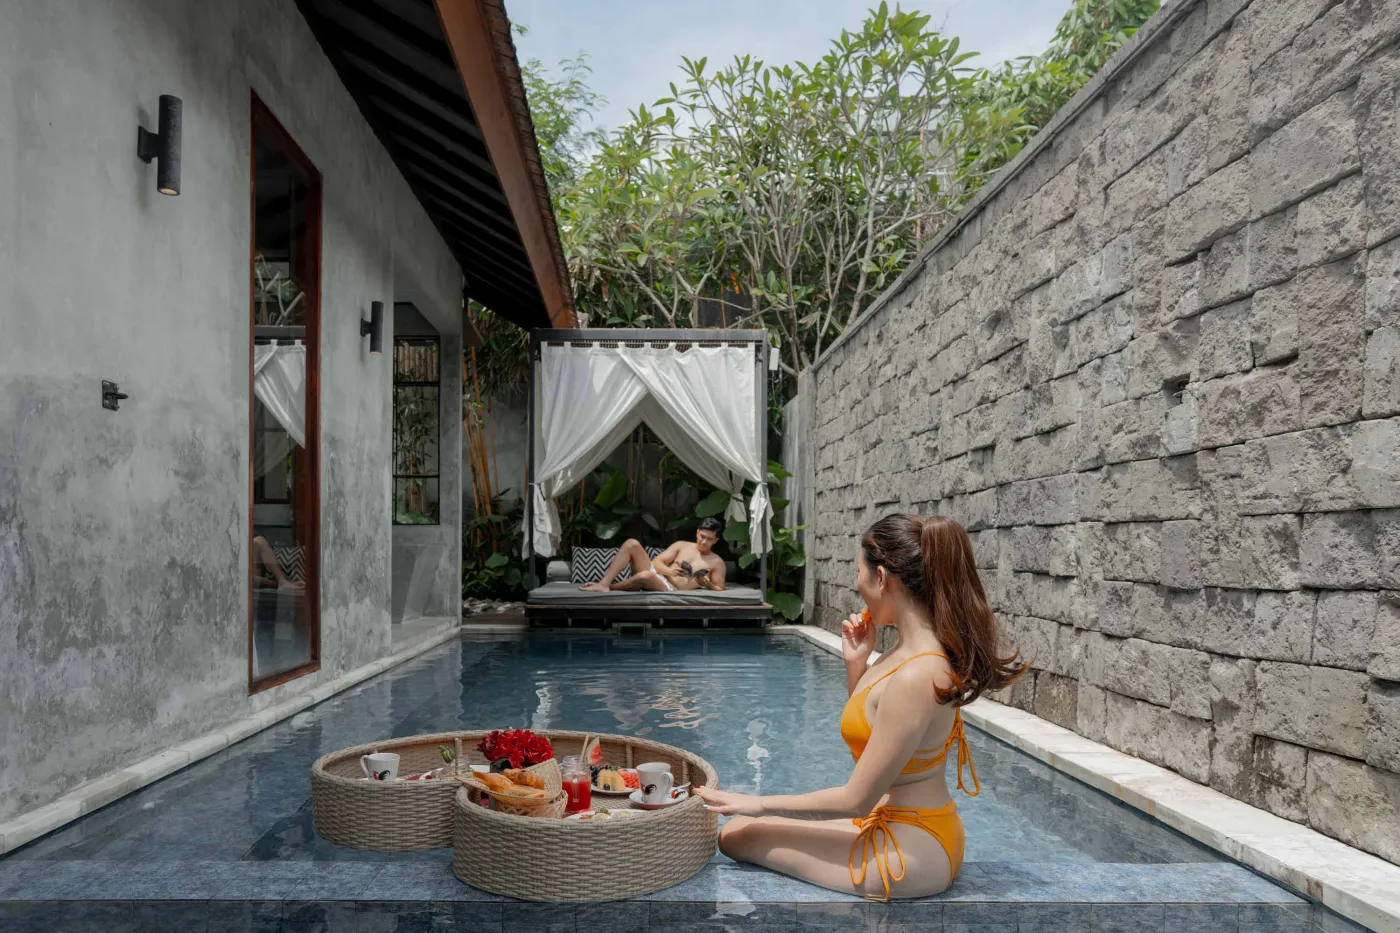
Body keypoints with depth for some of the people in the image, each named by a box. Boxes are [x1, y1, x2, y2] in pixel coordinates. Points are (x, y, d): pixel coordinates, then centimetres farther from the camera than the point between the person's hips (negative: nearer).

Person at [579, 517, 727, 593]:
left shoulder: (717, 563, 7)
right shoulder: (681, 545, 17)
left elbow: (720, 591, 5)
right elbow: (656, 562, 11)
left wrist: (707, 584, -16)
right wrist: (669, 571, -11)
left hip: (669, 590, -5)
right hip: (655, 575, 5)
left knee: (646, 576, -41)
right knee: (632, 543, -15)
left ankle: (609, 587, -15)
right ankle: (603, 583, -23)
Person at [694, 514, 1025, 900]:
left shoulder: (914, 677, -29)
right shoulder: (918, 647, -1)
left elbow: (855, 799, -22)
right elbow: (866, 727, 15)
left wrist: (761, 805, -11)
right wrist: (856, 664, -1)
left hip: (907, 854, -9)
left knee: (735, 835, -1)